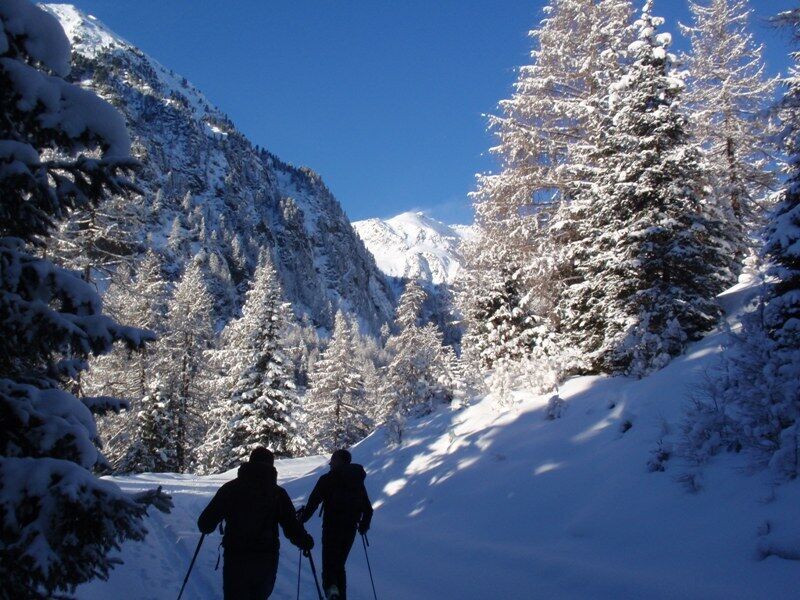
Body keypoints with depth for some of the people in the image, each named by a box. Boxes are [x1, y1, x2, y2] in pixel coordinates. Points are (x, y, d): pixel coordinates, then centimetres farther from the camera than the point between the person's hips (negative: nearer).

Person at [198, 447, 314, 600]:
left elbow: (205, 524, -1)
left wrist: (205, 526, 22)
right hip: (267, 560, 1)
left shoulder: (230, 488, 0)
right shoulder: (278, 493, -1)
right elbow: (292, 527, -5)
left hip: (235, 559, -1)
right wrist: (306, 542, 14)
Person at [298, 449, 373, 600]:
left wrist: (302, 518, 5)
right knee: (340, 565, 18)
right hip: (350, 529, 5)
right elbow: (368, 508, 13)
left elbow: (313, 502, -9)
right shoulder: (358, 481, 11)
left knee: (329, 563, 3)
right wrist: (364, 526, 27)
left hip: (332, 528, -5)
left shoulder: (327, 479, -5)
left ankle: (331, 587, -25)